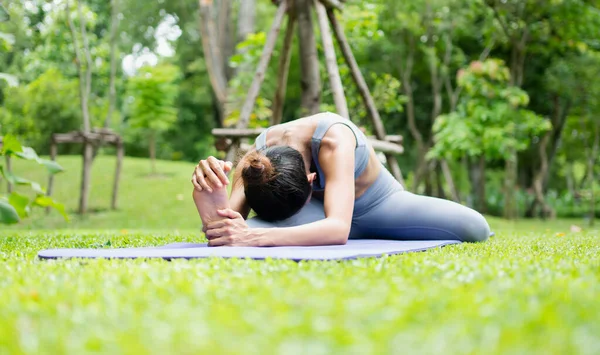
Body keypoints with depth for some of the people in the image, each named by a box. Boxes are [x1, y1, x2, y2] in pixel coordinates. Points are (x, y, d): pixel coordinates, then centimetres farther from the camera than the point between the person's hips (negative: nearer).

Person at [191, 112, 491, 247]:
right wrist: (208, 192, -58)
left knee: (475, 228, -20)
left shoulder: (332, 139, -41)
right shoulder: (253, 159, -29)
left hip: (377, 203, 0)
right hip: (320, 207, 0)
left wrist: (256, 237, -67)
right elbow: (223, 231, -36)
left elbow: (338, 228, -54)